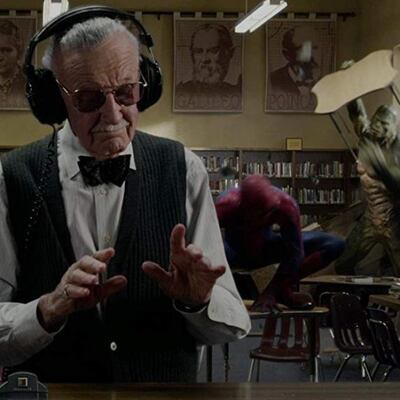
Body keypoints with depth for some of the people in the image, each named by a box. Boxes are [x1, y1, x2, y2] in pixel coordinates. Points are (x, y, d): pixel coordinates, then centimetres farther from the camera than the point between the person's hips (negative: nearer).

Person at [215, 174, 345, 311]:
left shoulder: (286, 205, -31)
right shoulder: (227, 206, -36)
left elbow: (293, 253, -23)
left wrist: (270, 292, -23)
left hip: (266, 247, 3)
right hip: (235, 250, -3)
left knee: (335, 245, -16)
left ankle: (282, 290, -6)